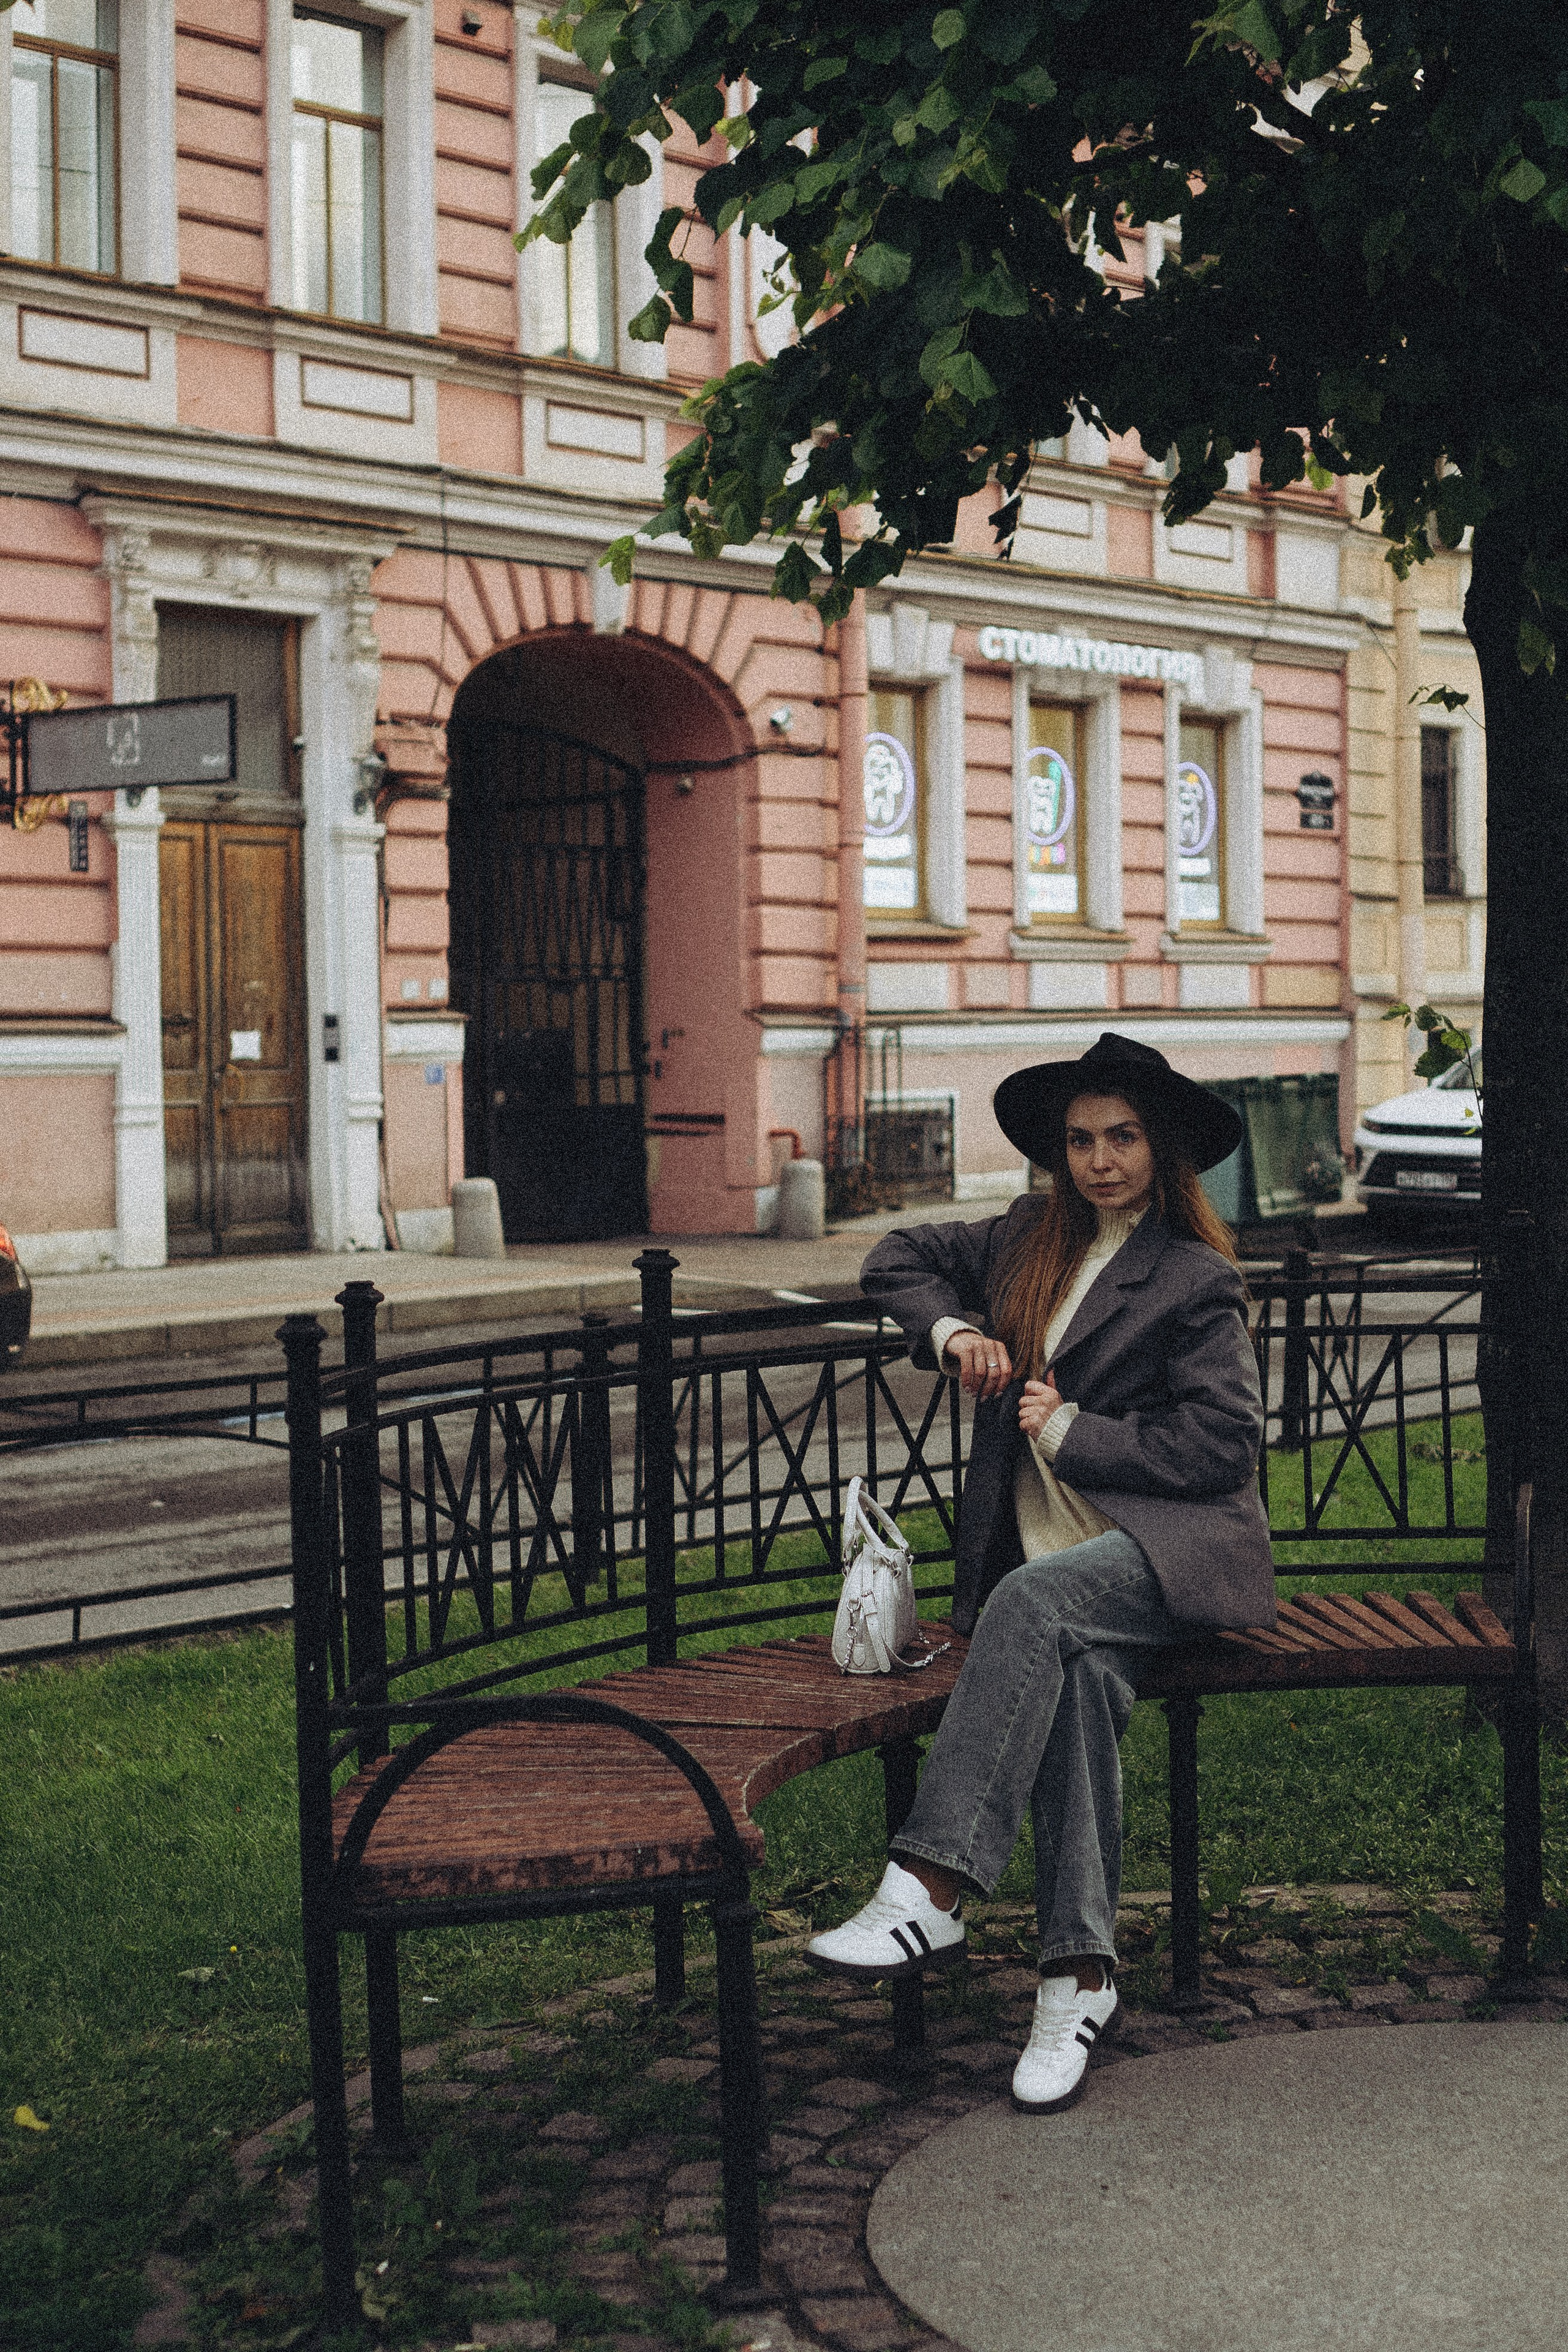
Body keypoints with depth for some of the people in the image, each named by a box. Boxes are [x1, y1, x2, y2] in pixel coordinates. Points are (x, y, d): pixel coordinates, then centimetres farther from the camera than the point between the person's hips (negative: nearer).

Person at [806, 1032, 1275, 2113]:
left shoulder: (1197, 1282, 2)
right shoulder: (1029, 1240, 18)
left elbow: (1222, 1443, -6)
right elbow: (898, 1259, 28)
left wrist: (1069, 1432, -7)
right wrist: (952, 1330, 8)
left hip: (1173, 1547, -4)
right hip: (1049, 1554, 4)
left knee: (1033, 1601, -36)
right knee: (1081, 1674, -31)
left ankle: (931, 1893, -42)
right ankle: (1080, 1972, -32)